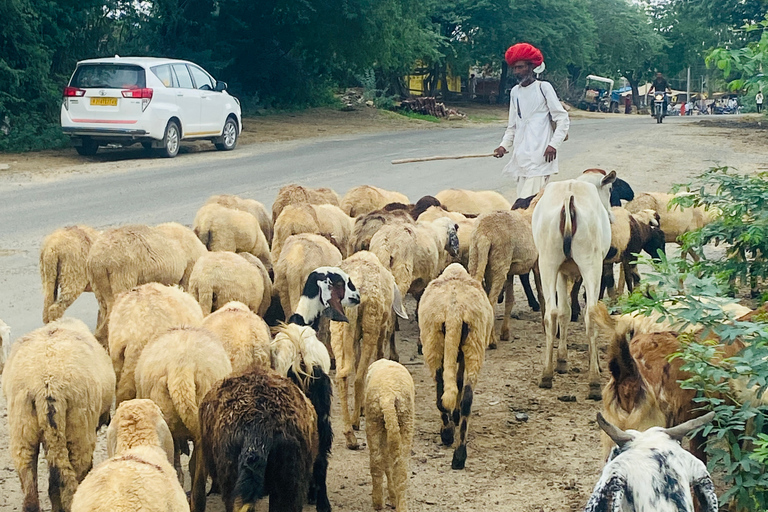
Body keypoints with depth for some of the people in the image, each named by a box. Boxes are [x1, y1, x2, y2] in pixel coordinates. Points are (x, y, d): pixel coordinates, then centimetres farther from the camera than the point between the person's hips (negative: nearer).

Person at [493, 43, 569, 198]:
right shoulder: (515, 92, 15)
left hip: (540, 156, -6)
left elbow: (562, 119, -2)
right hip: (521, 158, 6)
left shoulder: (543, 87, -1)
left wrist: (554, 145, -13)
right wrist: (504, 146, 5)